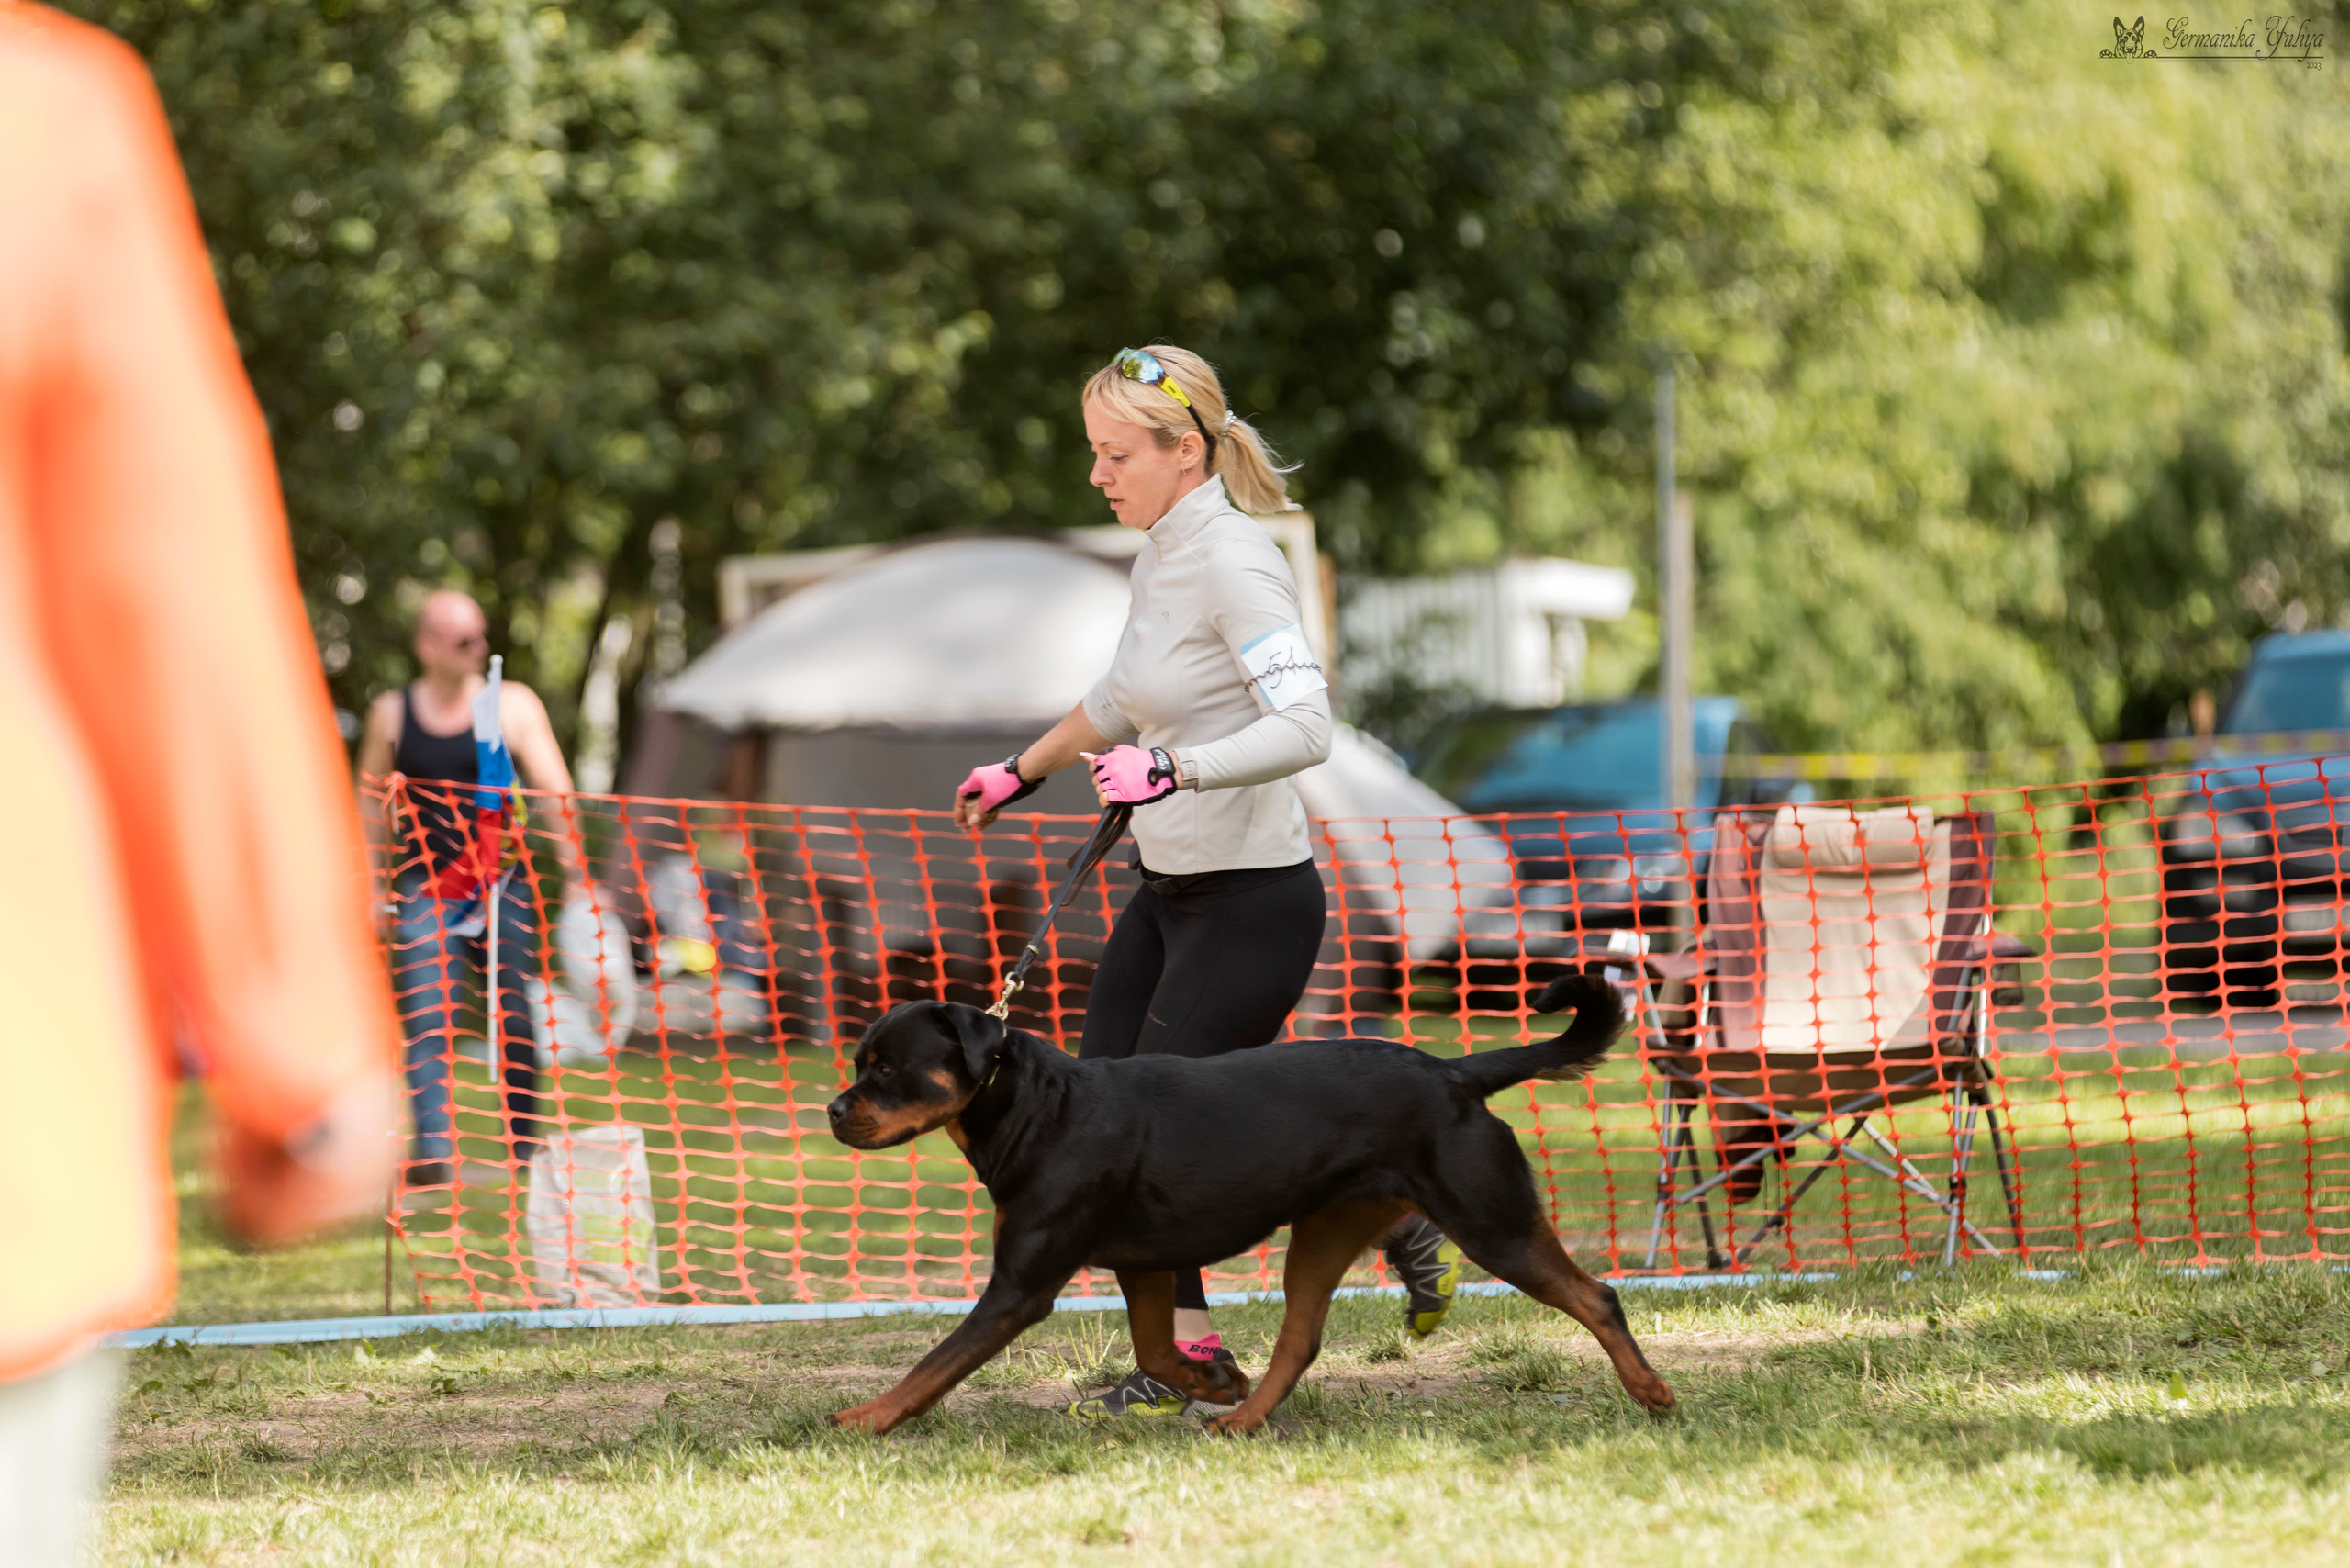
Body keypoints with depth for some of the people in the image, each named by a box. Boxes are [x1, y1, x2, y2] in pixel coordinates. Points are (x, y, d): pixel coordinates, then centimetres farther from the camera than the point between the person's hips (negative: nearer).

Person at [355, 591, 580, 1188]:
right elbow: (371, 806, 15)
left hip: (501, 883, 0)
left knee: (514, 1017, 0)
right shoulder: (391, 713, 6)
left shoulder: (513, 705, 2)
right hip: (426, 886, 0)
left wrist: (576, 871, -10)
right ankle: (434, 1145, -24)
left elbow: (555, 793, -1)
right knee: (427, 1014, -15)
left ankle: (523, 1141, 14)